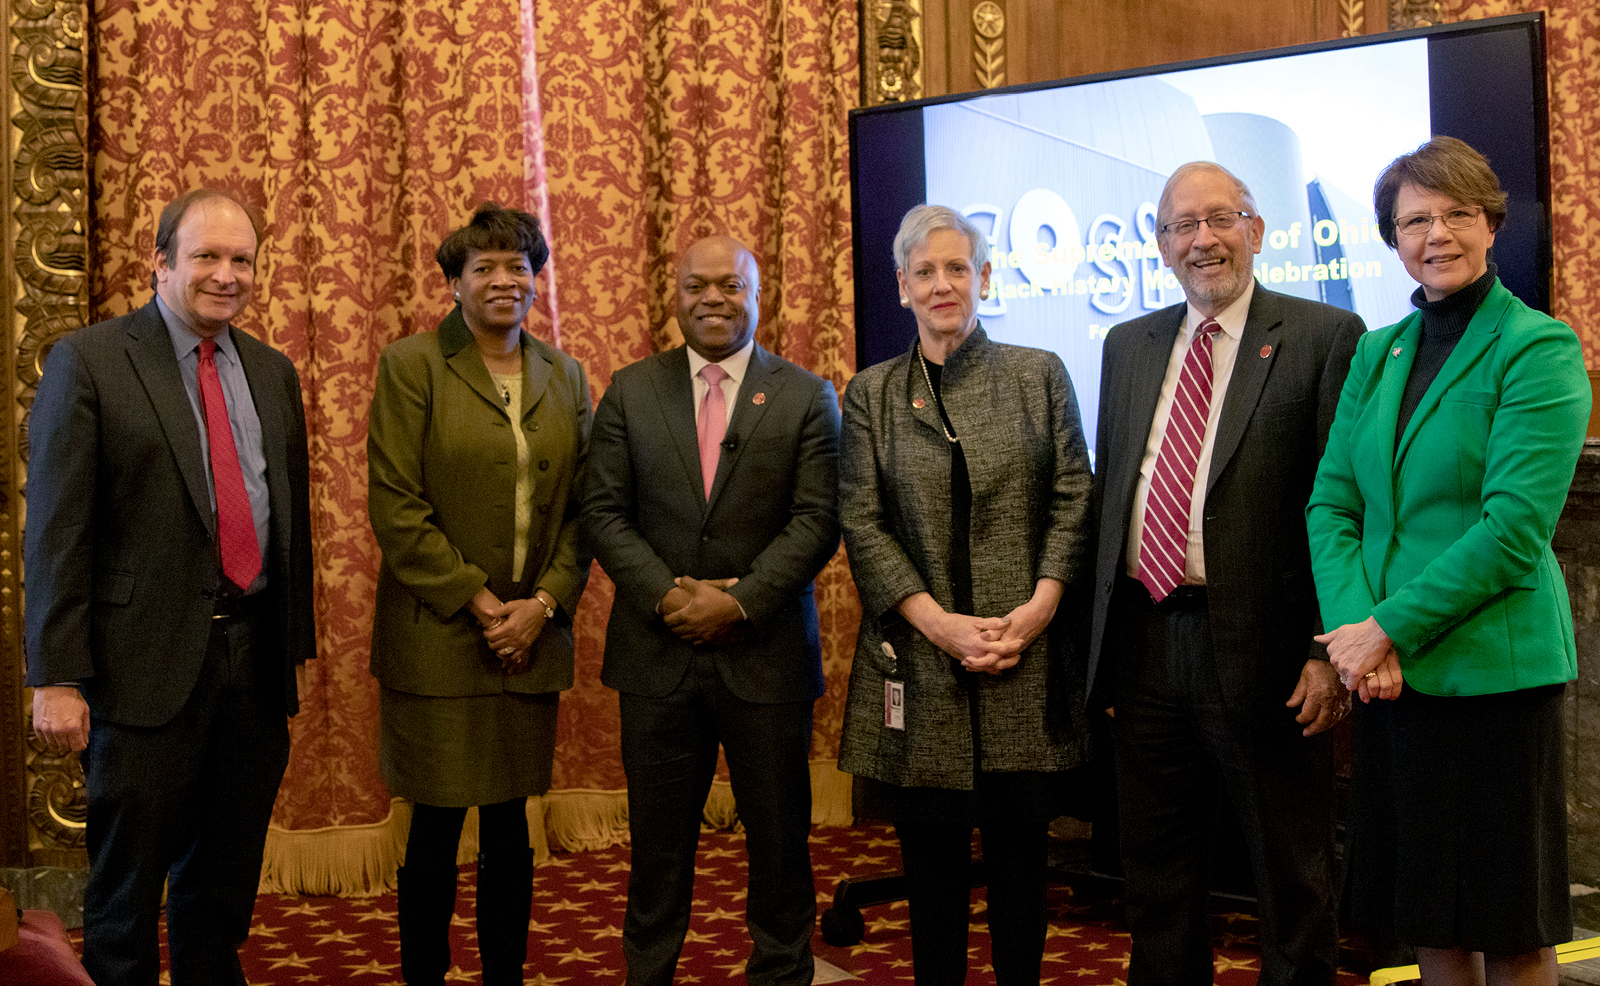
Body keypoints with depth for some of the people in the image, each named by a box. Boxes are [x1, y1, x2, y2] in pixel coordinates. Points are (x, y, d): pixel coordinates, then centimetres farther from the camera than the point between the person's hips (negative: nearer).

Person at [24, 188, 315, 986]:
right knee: (127, 886, 5)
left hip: (255, 656, 5)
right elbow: (55, 531, -9)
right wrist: (57, 679, -14)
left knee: (224, 887, 15)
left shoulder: (272, 372, 12)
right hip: (149, 665, -5)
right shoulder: (87, 361, -5)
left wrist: (295, 645, 12)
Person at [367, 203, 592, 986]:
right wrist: (475, 600, -12)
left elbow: (583, 505, 8)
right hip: (439, 637, -3)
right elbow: (394, 506, -8)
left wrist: (544, 602, -6)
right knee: (436, 831, 2)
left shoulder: (564, 377, 11)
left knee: (510, 832, 10)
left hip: (531, 635, 4)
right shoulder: (412, 365, -2)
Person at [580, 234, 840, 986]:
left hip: (765, 652, -1)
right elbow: (603, 511, 2)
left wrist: (740, 601, -15)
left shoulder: (807, 397, 3)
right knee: (658, 835, 10)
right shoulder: (630, 390, 7)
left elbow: (816, 521, -5)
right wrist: (665, 592, -12)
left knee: (778, 834, 8)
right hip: (657, 651, 1)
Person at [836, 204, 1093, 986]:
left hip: (1026, 656, 0)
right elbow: (862, 525, 1)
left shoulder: (1039, 375, 8)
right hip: (919, 655, 0)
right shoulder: (871, 394, 8)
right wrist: (940, 623, -10)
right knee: (931, 854, 5)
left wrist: (1038, 608, -10)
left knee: (1020, 850, 5)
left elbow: (1074, 500, 3)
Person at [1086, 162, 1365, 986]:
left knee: (1292, 878, 8)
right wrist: (1099, 638, 10)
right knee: (1155, 873, 16)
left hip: (1260, 646, -5)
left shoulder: (1325, 338, -3)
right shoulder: (1128, 346, 13)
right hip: (1143, 642, 5)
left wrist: (1330, 648, -14)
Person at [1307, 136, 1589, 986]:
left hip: (1493, 670, -5)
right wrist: (1353, 628, -9)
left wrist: (1391, 627, -16)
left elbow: (1515, 527, -15)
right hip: (1387, 673, 6)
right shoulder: (1376, 355, 12)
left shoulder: (1538, 350, -6)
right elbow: (1332, 503, 7)